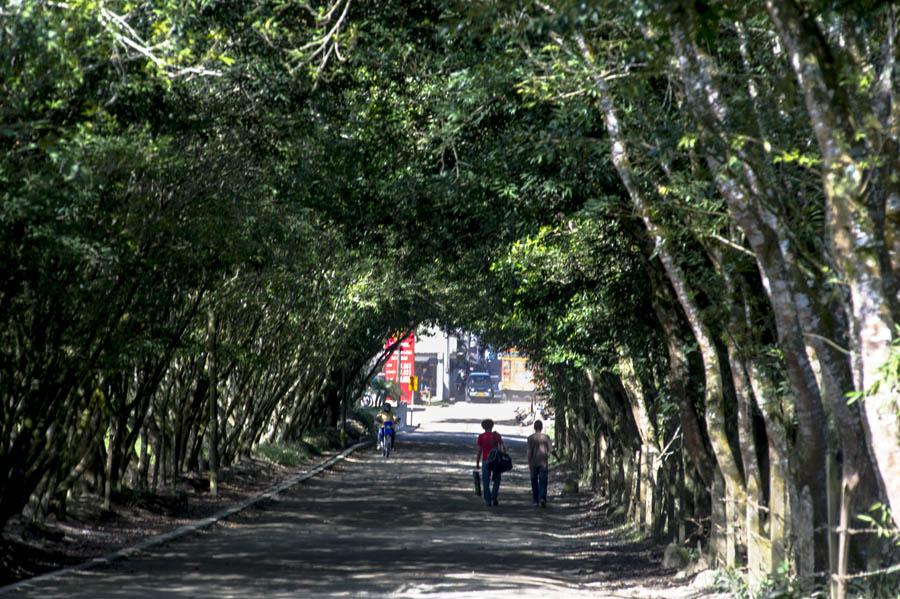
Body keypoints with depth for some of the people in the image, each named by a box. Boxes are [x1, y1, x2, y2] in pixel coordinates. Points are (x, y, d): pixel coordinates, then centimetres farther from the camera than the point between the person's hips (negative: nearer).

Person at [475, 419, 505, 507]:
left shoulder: (480, 437, 0)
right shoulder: (496, 435, 2)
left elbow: (478, 451, -3)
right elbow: (503, 447, -6)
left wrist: (477, 463, 3)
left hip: (485, 461, -1)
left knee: (486, 481, 5)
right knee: (496, 480, 15)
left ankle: (488, 501, 1)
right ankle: (494, 497, -2)